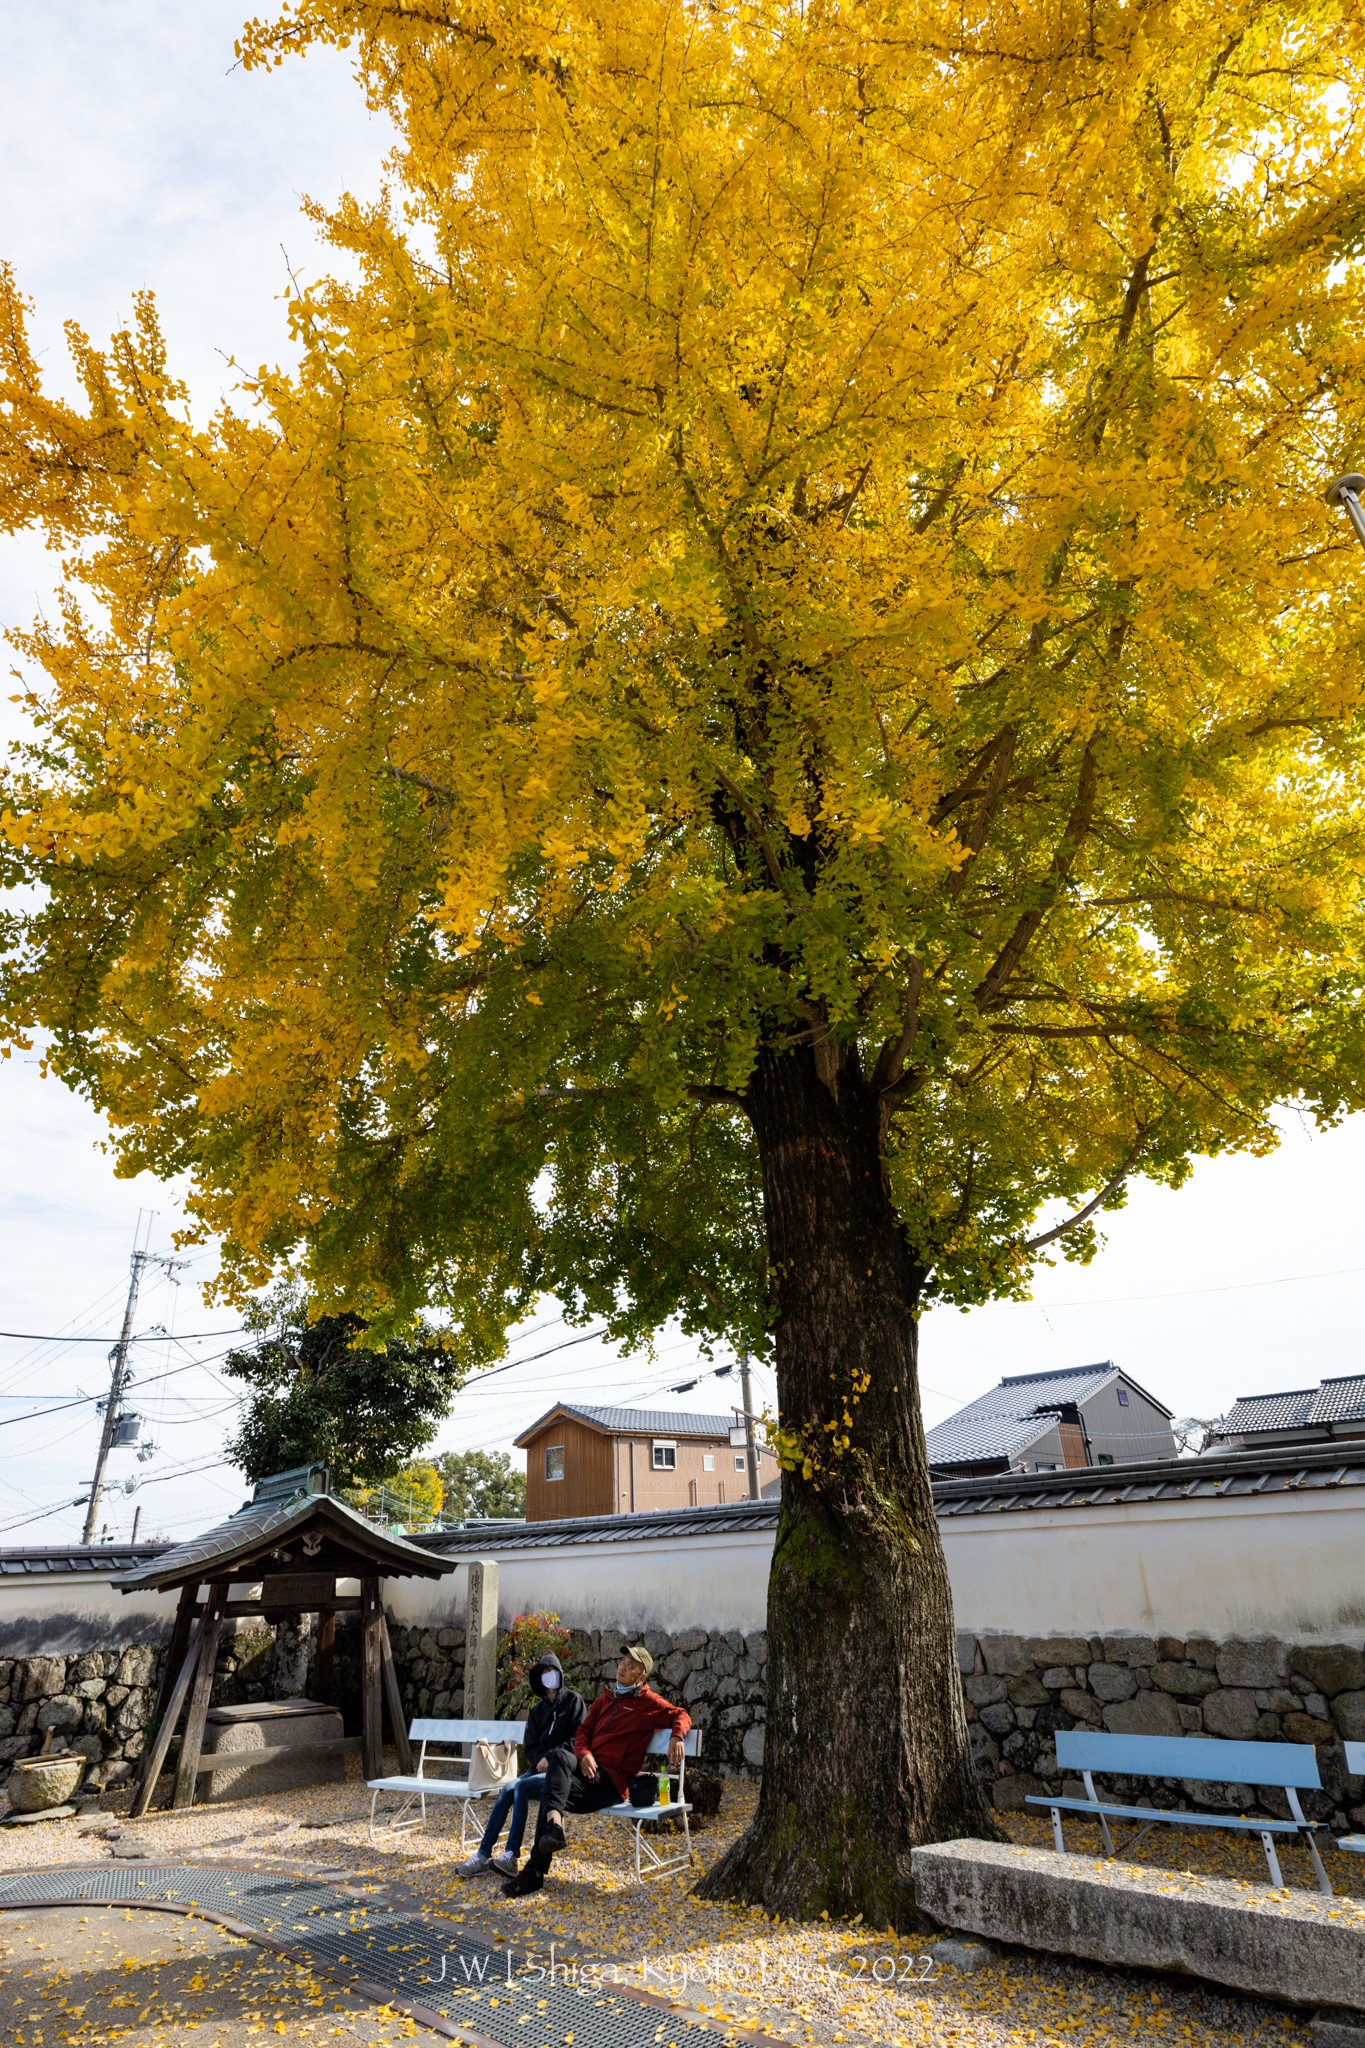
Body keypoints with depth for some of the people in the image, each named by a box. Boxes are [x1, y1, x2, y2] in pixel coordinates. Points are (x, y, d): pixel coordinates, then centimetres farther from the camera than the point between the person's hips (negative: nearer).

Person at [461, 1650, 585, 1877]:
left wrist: (550, 1757, -14)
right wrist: (541, 1760, -6)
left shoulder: (573, 1700, -1)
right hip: (540, 1768, 6)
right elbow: (530, 1746, 14)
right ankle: (483, 1854, -18)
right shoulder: (537, 1710, 17)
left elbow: (578, 1739, -9)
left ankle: (511, 1857, -26)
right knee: (508, 1789, -19)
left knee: (522, 1786, -27)